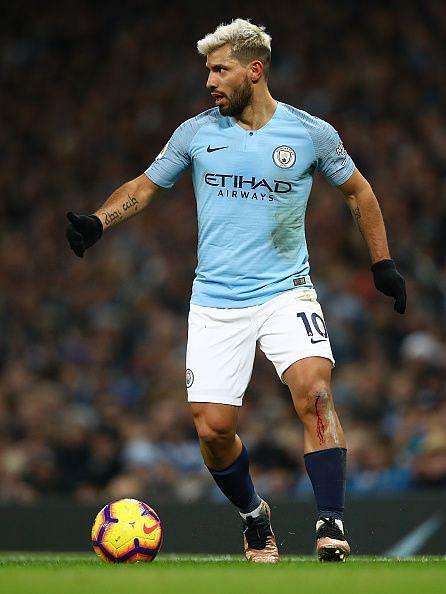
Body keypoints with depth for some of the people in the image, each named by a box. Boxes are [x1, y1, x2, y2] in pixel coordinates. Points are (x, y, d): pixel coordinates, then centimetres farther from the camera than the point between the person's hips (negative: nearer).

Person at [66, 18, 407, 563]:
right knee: (213, 428, -4)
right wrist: (97, 222, -3)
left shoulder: (310, 133, -1)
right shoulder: (196, 132, 3)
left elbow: (357, 191, 14)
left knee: (315, 394, -25)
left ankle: (330, 526, -21)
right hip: (215, 302, 2)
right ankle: (254, 517, 23)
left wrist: (382, 263, 12)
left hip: (285, 291, -2)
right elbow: (145, 186, 13)